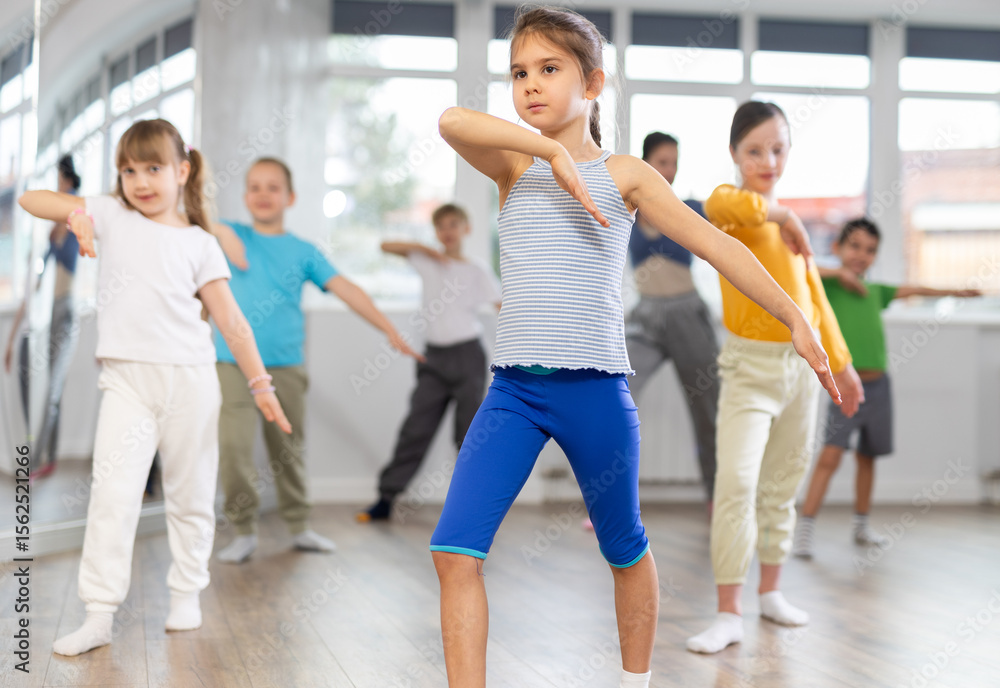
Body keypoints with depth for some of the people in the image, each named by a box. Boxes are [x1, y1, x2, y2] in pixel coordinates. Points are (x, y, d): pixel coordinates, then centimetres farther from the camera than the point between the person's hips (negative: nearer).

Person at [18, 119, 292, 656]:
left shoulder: (199, 243, 5)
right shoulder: (110, 216, 7)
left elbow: (229, 318, 6)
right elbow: (30, 199, 2)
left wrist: (260, 382, 4)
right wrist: (74, 215, -17)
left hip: (189, 379, 0)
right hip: (127, 380, 0)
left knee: (190, 493, 9)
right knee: (112, 492, -10)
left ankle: (187, 592, 26)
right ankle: (98, 615, -7)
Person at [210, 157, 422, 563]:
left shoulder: (303, 252, 7)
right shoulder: (232, 236, 7)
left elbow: (345, 290, 1)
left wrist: (389, 330, -7)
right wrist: (219, 231, -16)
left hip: (286, 367, 1)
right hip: (233, 364, -1)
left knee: (289, 452, 10)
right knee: (232, 446, -11)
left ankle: (299, 528, 25)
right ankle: (243, 532, 3)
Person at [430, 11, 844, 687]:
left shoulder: (625, 176, 3)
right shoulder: (513, 167, 6)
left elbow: (715, 244, -2)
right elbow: (452, 120, -14)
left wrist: (797, 320, -7)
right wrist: (553, 150, -19)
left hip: (596, 390, -1)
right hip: (513, 388, 1)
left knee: (625, 549, 14)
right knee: (455, 550, -11)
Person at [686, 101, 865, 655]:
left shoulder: (791, 220, 12)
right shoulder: (734, 207, -9)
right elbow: (722, 205, -37)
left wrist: (840, 362, 21)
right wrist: (780, 213, -26)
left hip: (802, 366, 7)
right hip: (751, 366, -7)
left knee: (783, 486, 15)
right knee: (736, 483, -16)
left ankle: (771, 591, 29)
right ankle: (729, 613, -10)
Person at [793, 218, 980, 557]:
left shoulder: (874, 291, 11)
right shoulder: (827, 285, -4)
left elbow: (911, 290, 25)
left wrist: (953, 291, 33)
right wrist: (839, 272, -16)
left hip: (877, 386, 6)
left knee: (867, 456, 15)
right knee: (830, 455, -16)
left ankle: (861, 525, 29)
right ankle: (805, 529, -12)